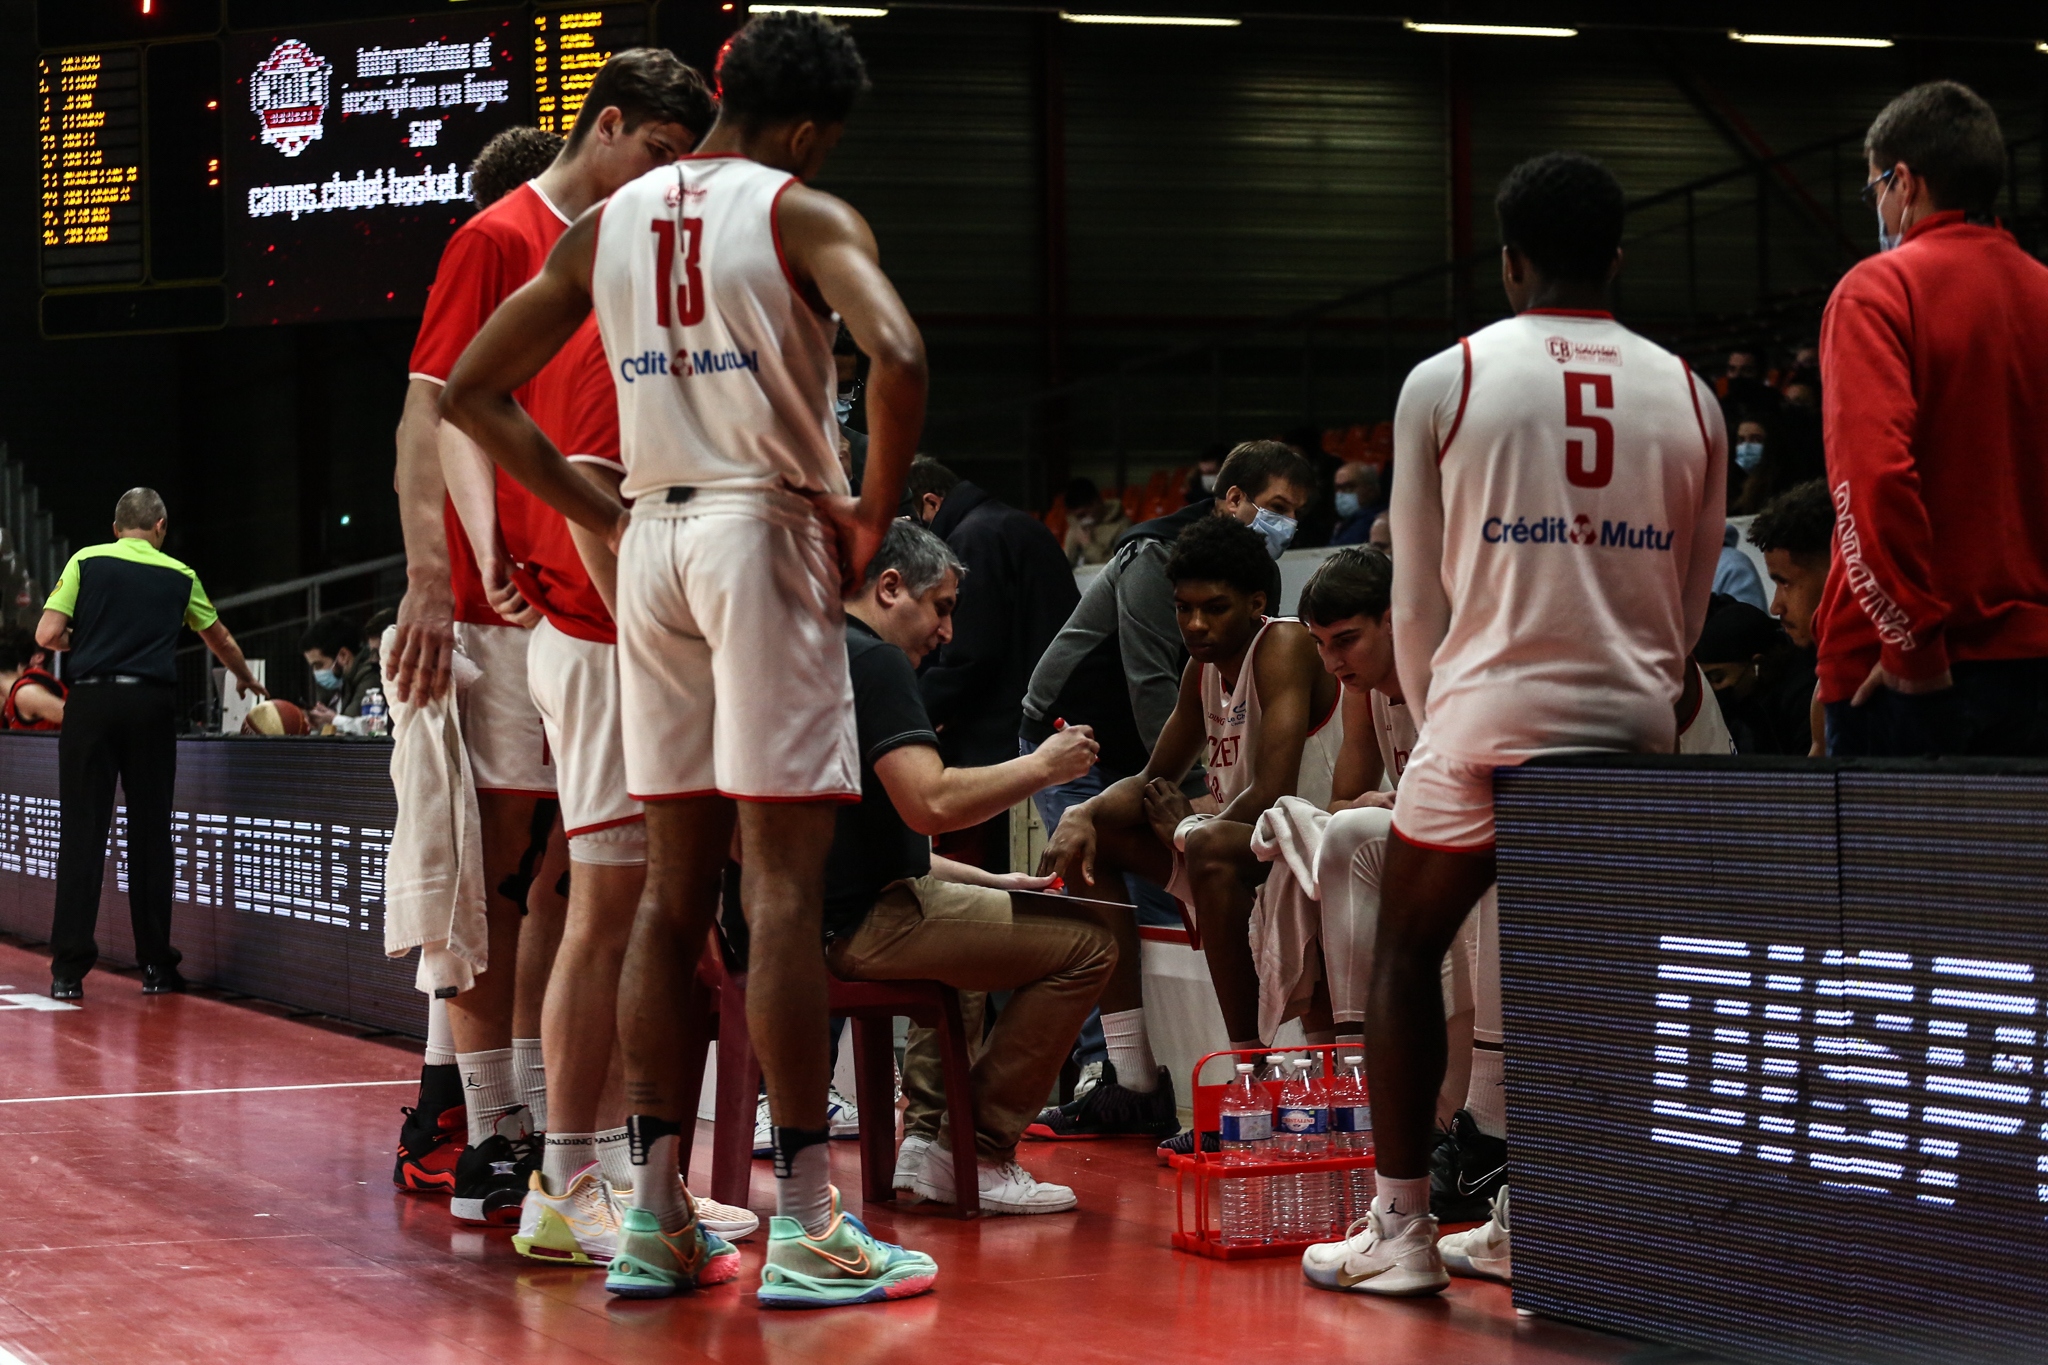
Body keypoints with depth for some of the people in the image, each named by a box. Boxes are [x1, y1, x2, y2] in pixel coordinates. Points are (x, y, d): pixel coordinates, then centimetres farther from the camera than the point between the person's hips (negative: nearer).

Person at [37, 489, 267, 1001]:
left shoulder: (87, 561, 5)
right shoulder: (180, 577, 12)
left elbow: (48, 635, -2)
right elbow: (220, 640, 27)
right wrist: (247, 679, 47)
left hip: (92, 701, -1)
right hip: (152, 704, 1)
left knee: (83, 830, -1)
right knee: (150, 833, 7)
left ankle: (69, 970, -5)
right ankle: (156, 965, 10)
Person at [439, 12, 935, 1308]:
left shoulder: (607, 224, 13)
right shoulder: (805, 214, -5)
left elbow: (477, 395, 16)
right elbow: (899, 358, -23)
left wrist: (604, 515, 16)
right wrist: (875, 512, -9)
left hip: (652, 539, 6)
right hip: (767, 531, -6)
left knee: (675, 883, 10)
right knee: (786, 882, -5)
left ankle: (655, 1214, 11)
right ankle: (807, 1226, -4)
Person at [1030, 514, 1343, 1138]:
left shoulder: (1284, 646, -17)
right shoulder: (1203, 671, 10)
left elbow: (1272, 796, -28)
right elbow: (1154, 781, 21)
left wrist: (1186, 830, -11)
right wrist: (1082, 815, -1)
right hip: (1236, 844, 10)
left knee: (1209, 848, -39)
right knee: (1089, 842, 11)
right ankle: (1134, 1087, 5)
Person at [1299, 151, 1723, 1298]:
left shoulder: (1444, 382, 0)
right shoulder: (1688, 395, 8)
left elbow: (1418, 594, 6)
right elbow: (1690, 606, 12)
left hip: (1490, 716, -3)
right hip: (1638, 729, 3)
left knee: (1407, 956, 12)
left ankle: (1400, 1233, 10)